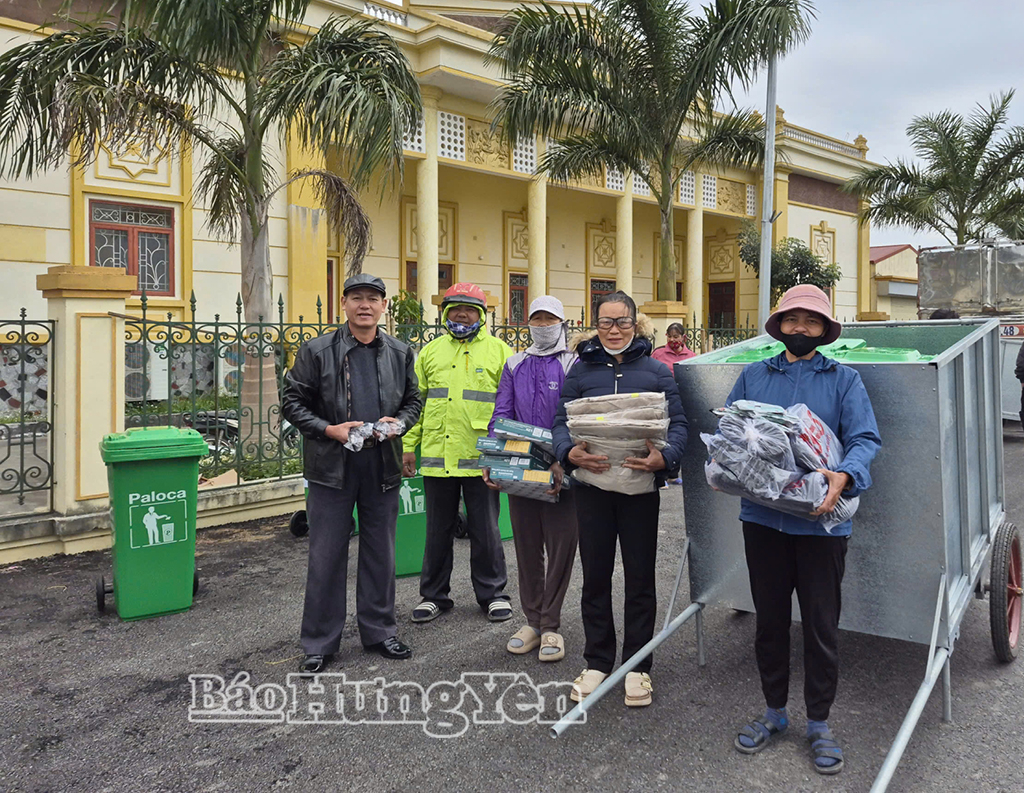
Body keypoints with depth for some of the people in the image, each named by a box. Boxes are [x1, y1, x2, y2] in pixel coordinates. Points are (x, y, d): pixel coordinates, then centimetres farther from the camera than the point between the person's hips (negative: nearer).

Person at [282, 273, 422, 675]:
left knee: (380, 552, 13)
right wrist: (329, 430, -14)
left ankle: (379, 630, 29)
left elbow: (413, 400, 16)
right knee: (326, 555, 4)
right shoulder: (317, 351, -1)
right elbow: (293, 402, 0)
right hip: (332, 466, -3)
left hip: (383, 467, 3)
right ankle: (319, 643, 18)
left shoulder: (399, 353, 9)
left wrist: (399, 422, -5)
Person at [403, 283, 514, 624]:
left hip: (481, 457, -2)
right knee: (438, 529, 13)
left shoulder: (498, 351, 3)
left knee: (485, 529, 7)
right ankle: (434, 594, 27)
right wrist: (408, 446, 6)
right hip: (437, 455, 3)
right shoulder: (430, 352, 12)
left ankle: (492, 593, 23)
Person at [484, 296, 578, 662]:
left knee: (560, 547, 2)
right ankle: (532, 621, 25)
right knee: (526, 546, 12)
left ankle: (550, 626, 16)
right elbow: (501, 414, 6)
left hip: (560, 472, -3)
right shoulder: (515, 365, 12)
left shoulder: (573, 365, 1)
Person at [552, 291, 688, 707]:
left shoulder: (657, 371, 5)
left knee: (640, 576, 8)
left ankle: (637, 666, 23)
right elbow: (561, 422, 2)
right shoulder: (580, 370, 7)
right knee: (595, 575, 10)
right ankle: (597, 663, 26)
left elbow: (677, 423, 0)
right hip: (592, 485, 1)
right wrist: (570, 452, -18)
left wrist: (664, 457, -20)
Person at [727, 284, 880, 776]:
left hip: (821, 522, -2)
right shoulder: (753, 376, 9)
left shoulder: (844, 380, 4)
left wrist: (845, 475, -27)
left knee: (821, 625, 8)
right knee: (769, 620, 15)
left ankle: (819, 723, 27)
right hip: (763, 518, 2)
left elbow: (865, 439, -7)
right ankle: (774, 712, 33)